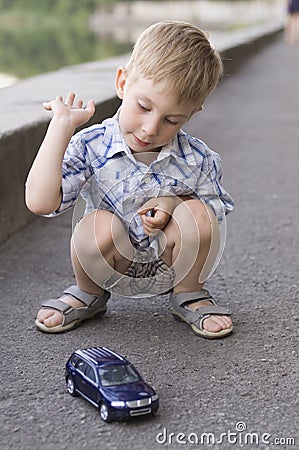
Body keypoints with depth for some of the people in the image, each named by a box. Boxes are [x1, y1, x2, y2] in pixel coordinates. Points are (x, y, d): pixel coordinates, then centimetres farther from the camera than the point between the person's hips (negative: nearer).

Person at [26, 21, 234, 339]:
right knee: (99, 224, -32)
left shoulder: (197, 159, -13)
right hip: (113, 269, -1)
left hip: (172, 265, 1)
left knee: (196, 213, -27)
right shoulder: (91, 147, -16)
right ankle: (88, 295, 3)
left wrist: (176, 202, -23)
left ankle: (189, 295, 3)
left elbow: (215, 214, -1)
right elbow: (40, 202, -28)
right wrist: (61, 126, -26)